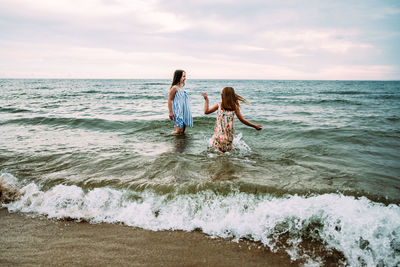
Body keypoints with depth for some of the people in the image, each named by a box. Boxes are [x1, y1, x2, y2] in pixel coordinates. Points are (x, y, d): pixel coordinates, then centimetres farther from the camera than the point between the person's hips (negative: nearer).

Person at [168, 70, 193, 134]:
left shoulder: (182, 87, 12)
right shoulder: (174, 88, -12)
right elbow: (169, 100, -13)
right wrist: (170, 112, -15)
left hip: (184, 112, 8)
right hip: (178, 113, -8)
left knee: (182, 131, 11)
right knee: (178, 130, -9)